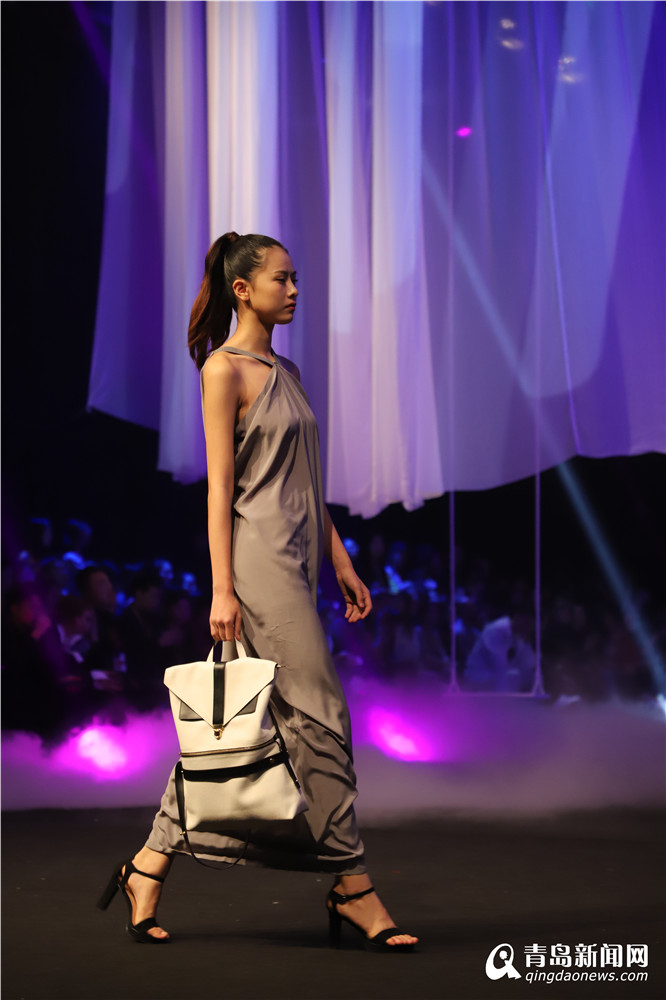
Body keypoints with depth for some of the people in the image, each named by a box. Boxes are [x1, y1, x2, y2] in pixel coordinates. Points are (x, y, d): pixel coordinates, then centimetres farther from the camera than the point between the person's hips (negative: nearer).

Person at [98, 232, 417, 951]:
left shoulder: (285, 371, 19)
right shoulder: (225, 368, -6)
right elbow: (220, 486, -11)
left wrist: (340, 559, 17)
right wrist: (222, 588, -15)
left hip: (295, 561, 9)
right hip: (257, 559, -9)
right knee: (319, 717, -7)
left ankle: (148, 868, 15)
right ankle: (353, 888, 0)